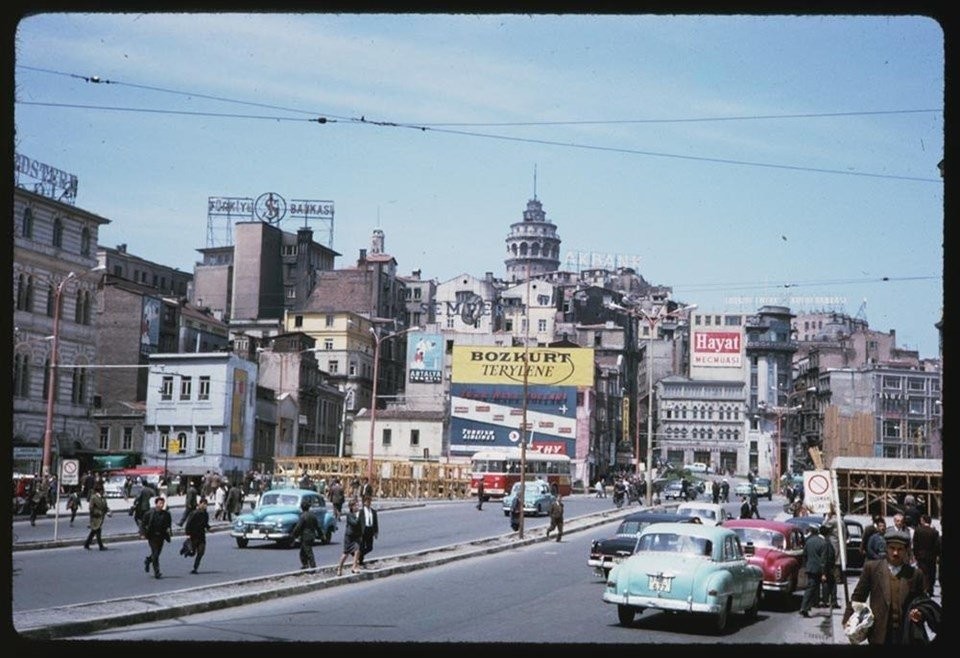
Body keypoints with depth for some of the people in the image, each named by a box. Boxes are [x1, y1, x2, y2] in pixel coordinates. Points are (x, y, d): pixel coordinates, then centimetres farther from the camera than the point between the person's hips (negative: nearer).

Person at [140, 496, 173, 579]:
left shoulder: (166, 514, 1)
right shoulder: (149, 514, -7)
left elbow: (169, 523, 15)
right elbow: (143, 524, 0)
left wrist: (168, 529, -6)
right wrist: (143, 533, -13)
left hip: (161, 537, 4)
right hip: (152, 537, -4)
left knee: (157, 553, 13)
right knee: (155, 554, -8)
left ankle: (148, 560, 46)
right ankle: (156, 572, -2)